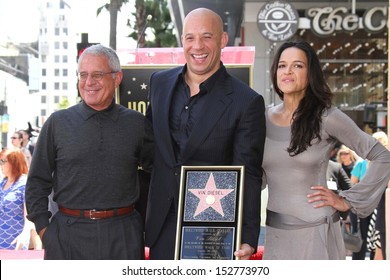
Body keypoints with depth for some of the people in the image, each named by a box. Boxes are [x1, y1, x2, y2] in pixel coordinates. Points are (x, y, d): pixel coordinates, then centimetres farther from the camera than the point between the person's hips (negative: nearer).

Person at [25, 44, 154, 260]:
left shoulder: (136, 123, 5)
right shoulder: (58, 123, 4)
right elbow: (37, 181, 6)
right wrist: (43, 228, 0)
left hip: (123, 234, 1)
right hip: (68, 235, 0)